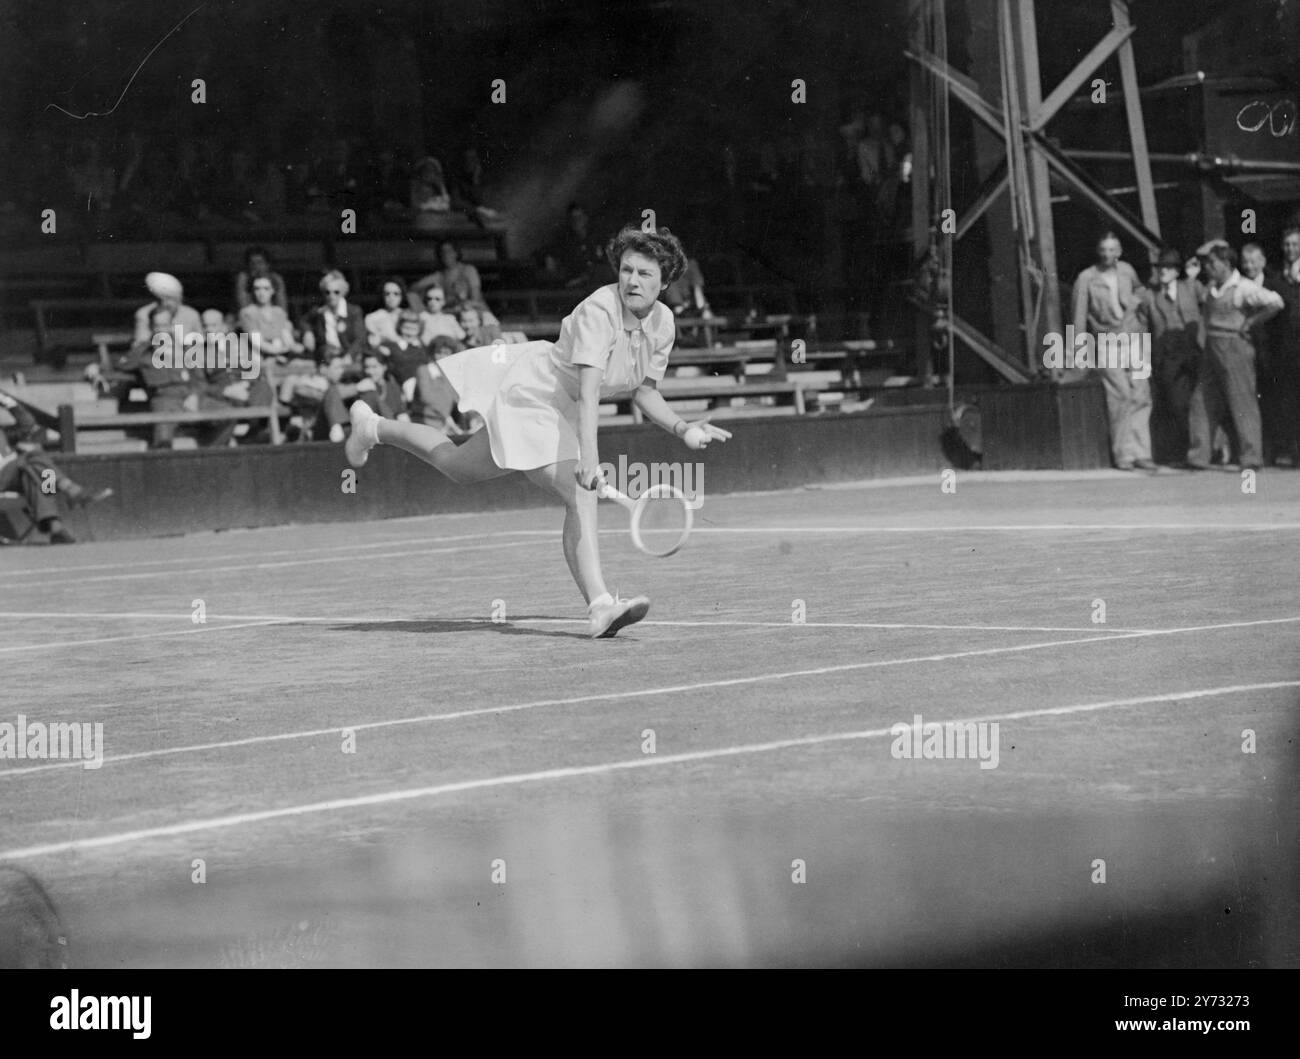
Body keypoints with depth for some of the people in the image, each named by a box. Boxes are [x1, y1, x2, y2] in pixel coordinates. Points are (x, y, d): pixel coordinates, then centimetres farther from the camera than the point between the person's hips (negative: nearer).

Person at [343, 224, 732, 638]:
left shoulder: (662, 321, -4)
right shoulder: (599, 311, -29)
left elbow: (644, 391, 8)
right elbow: (588, 391, -37)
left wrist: (683, 429, -6)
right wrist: (588, 458, -45)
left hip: (560, 409, 8)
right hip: (531, 395, -8)